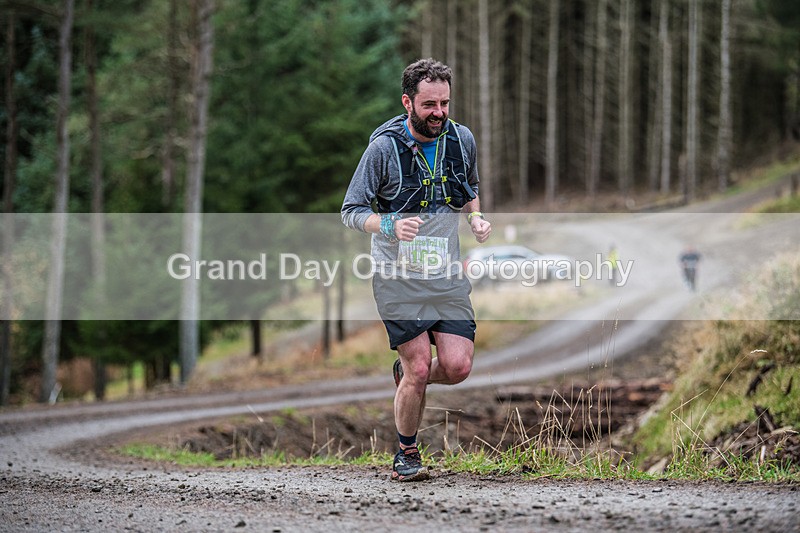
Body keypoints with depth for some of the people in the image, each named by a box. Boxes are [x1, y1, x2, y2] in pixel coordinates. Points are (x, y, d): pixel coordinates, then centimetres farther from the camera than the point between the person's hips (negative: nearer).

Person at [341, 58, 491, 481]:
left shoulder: (462, 140, 4)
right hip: (398, 277, -4)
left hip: (448, 275, 4)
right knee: (419, 370, -7)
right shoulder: (384, 147, -10)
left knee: (457, 367, -9)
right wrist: (390, 225, -23)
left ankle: (405, 373, 26)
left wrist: (476, 218, 2)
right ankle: (406, 454, 16)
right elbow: (351, 211, -5)